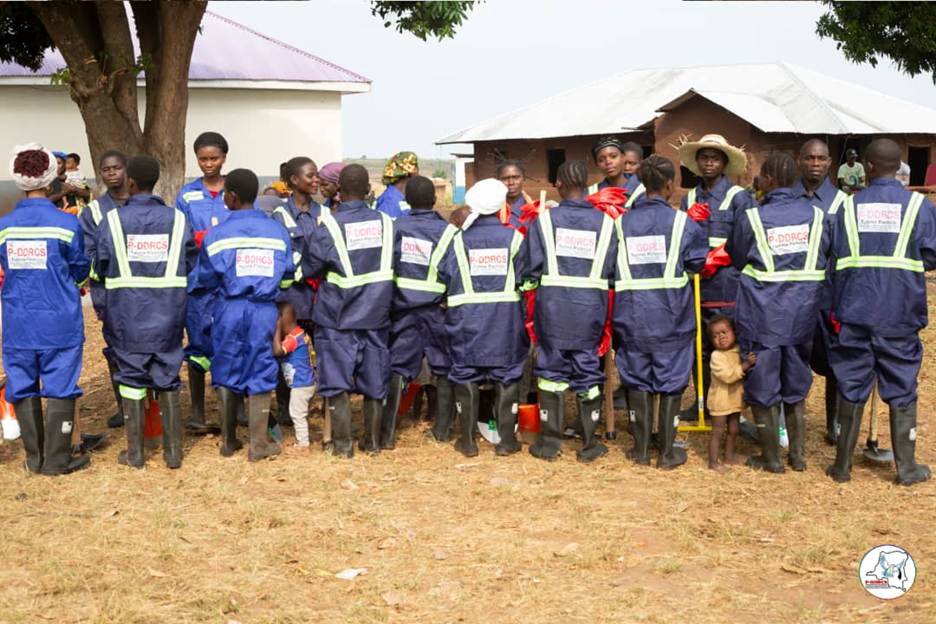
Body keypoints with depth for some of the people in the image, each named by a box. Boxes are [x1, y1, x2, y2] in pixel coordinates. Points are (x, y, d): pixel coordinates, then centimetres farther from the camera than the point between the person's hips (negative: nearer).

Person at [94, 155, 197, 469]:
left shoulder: (112, 220, -7)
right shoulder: (178, 219, -3)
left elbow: (100, 269, -1)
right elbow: (191, 267, -1)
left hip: (126, 312, -1)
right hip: (168, 313, 1)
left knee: (131, 378, 9)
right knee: (168, 378, 11)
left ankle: (135, 452, 14)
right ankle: (173, 451, 14)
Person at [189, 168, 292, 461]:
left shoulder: (217, 234, -5)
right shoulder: (277, 230, 1)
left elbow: (203, 279, 2)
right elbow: (287, 275, 6)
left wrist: (189, 286, 23)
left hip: (229, 309, -1)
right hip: (264, 310, 1)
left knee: (227, 372, 11)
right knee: (260, 372, 6)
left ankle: (228, 440, 19)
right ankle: (259, 443, 6)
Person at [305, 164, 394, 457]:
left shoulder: (329, 226, -12)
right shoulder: (385, 223, -2)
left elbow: (310, 268, -4)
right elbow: (395, 265, 6)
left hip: (337, 315, -3)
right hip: (376, 312, 3)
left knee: (337, 380, 6)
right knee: (374, 379, 12)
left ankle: (342, 443, 8)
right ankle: (373, 440, 20)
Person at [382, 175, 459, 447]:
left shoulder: (395, 228, -2)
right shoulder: (448, 231, -8)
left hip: (403, 308, 2)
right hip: (436, 309, -1)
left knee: (398, 368, 5)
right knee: (444, 368, 12)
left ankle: (387, 432, 1)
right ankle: (442, 429, 17)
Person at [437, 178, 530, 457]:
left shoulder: (459, 239, -2)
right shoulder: (514, 238, -3)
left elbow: (444, 277, -2)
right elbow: (524, 279, -4)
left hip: (466, 317, 0)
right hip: (506, 317, 0)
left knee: (465, 375, 9)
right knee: (507, 376, 9)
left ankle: (468, 440, 12)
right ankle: (506, 439, 11)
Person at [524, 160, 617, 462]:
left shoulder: (544, 219, -4)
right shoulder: (605, 222, 1)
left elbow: (532, 267, -5)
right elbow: (613, 270, 3)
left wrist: (536, 281, 13)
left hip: (553, 305, -1)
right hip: (590, 307, 1)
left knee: (551, 369, 10)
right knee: (588, 372, 10)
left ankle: (550, 442, 13)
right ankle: (589, 444, 16)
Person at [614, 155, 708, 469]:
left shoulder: (621, 222, -1)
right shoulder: (683, 222, -7)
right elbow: (699, 263, 1)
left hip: (632, 314, 2)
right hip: (671, 314, -2)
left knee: (637, 380, 12)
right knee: (671, 381, 8)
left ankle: (641, 449, 19)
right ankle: (667, 452, 13)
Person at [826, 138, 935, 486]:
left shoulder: (851, 206, 1)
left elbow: (838, 261, 2)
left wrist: (837, 308, 10)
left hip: (856, 313, 1)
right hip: (900, 314, -1)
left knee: (851, 388, 8)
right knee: (902, 390, 9)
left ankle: (842, 465, 15)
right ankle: (907, 468, 14)